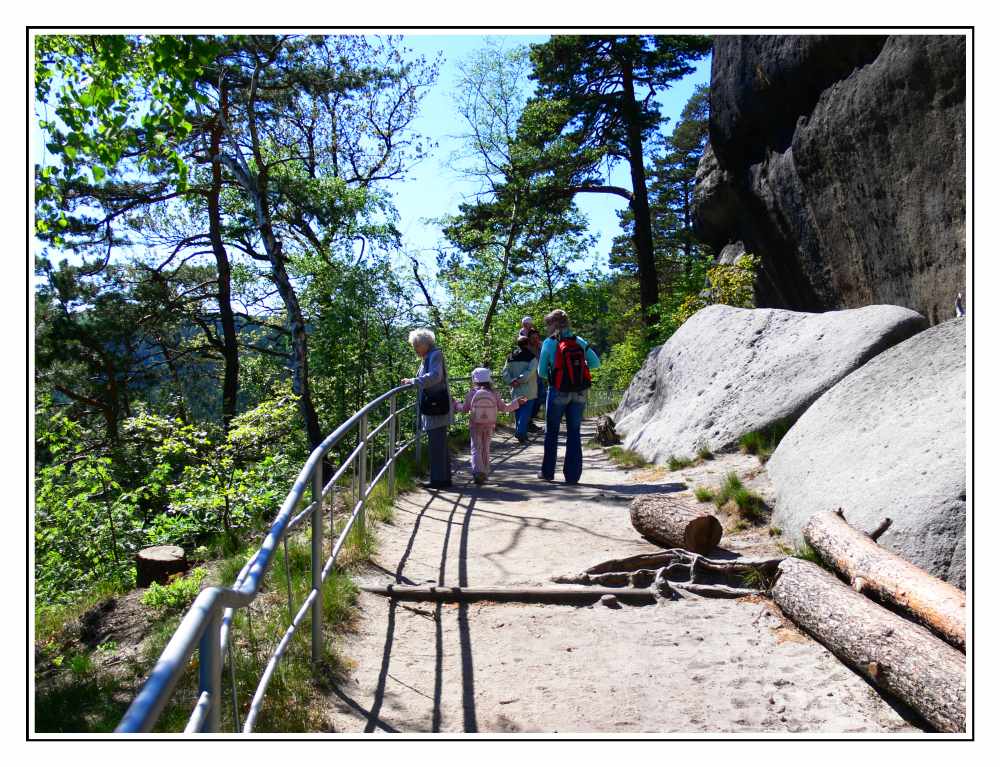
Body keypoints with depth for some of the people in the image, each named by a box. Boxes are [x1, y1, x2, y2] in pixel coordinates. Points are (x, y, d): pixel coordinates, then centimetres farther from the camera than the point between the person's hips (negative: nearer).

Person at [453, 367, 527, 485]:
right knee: (485, 449, 16)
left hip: (475, 426, -2)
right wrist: (517, 402, 15)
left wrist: (455, 403, 19)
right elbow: (504, 408, 2)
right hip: (489, 426, 2)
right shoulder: (493, 394, -4)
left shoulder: (472, 393, -8)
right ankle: (484, 473, 21)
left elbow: (464, 409, 1)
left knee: (476, 449, 0)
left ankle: (478, 471, -17)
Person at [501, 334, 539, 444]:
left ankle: (520, 433, 19)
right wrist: (519, 380, -18)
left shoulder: (511, 357, 7)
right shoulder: (532, 357, -8)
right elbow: (530, 372, -22)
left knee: (519, 412, 15)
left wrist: (511, 381, -8)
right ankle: (521, 432, -14)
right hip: (529, 392, -5)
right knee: (526, 411, -2)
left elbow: (504, 373, 0)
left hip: (516, 391, 5)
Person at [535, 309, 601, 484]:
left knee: (551, 432, 13)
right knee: (574, 432, 10)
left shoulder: (549, 343, -6)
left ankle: (548, 472, 20)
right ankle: (572, 475, 9)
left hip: (558, 392, -3)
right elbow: (596, 363, 2)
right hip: (580, 393, 3)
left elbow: (541, 372, -4)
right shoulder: (579, 341, 3)